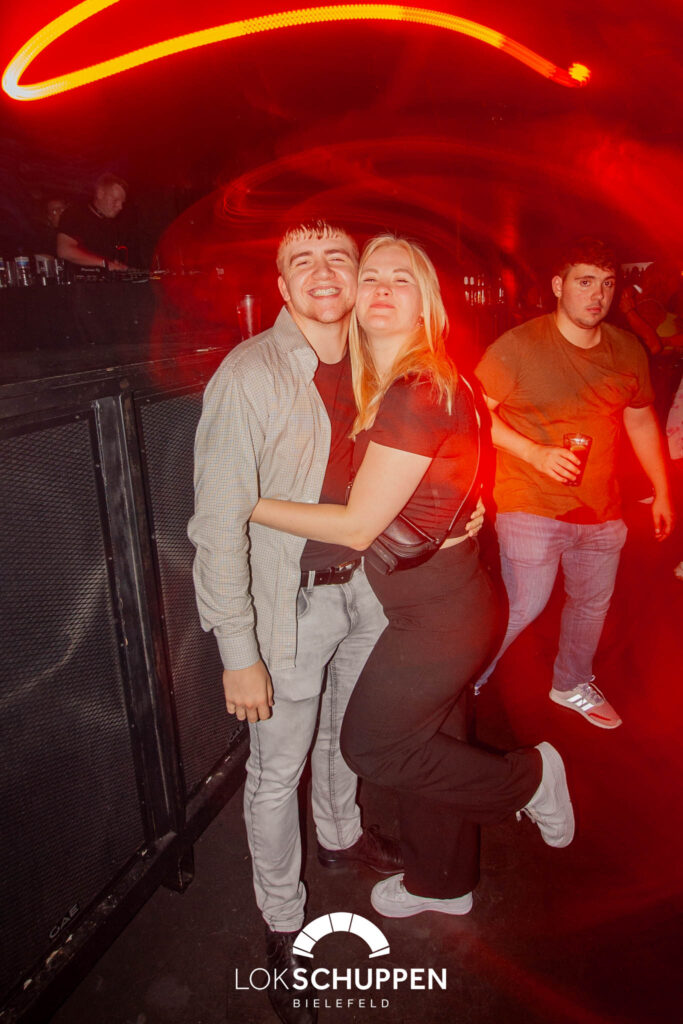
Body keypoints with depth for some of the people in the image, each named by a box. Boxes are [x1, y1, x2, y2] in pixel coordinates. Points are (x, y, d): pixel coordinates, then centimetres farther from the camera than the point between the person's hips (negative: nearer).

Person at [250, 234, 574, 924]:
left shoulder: (417, 394, -25)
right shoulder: (384, 387, 5)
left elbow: (358, 526, -22)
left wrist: (247, 505, -16)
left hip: (437, 612, -9)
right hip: (437, 602, 9)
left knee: (371, 743, 9)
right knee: (429, 742, 22)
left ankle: (528, 778, 24)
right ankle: (442, 884, 45)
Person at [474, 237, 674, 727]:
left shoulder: (628, 350, 4)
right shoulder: (518, 346, -12)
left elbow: (642, 419, 14)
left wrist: (662, 492, 15)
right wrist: (536, 453, -20)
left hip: (601, 510, 6)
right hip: (531, 506, -6)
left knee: (593, 602, 18)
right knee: (523, 606, -5)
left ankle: (573, 685, 44)